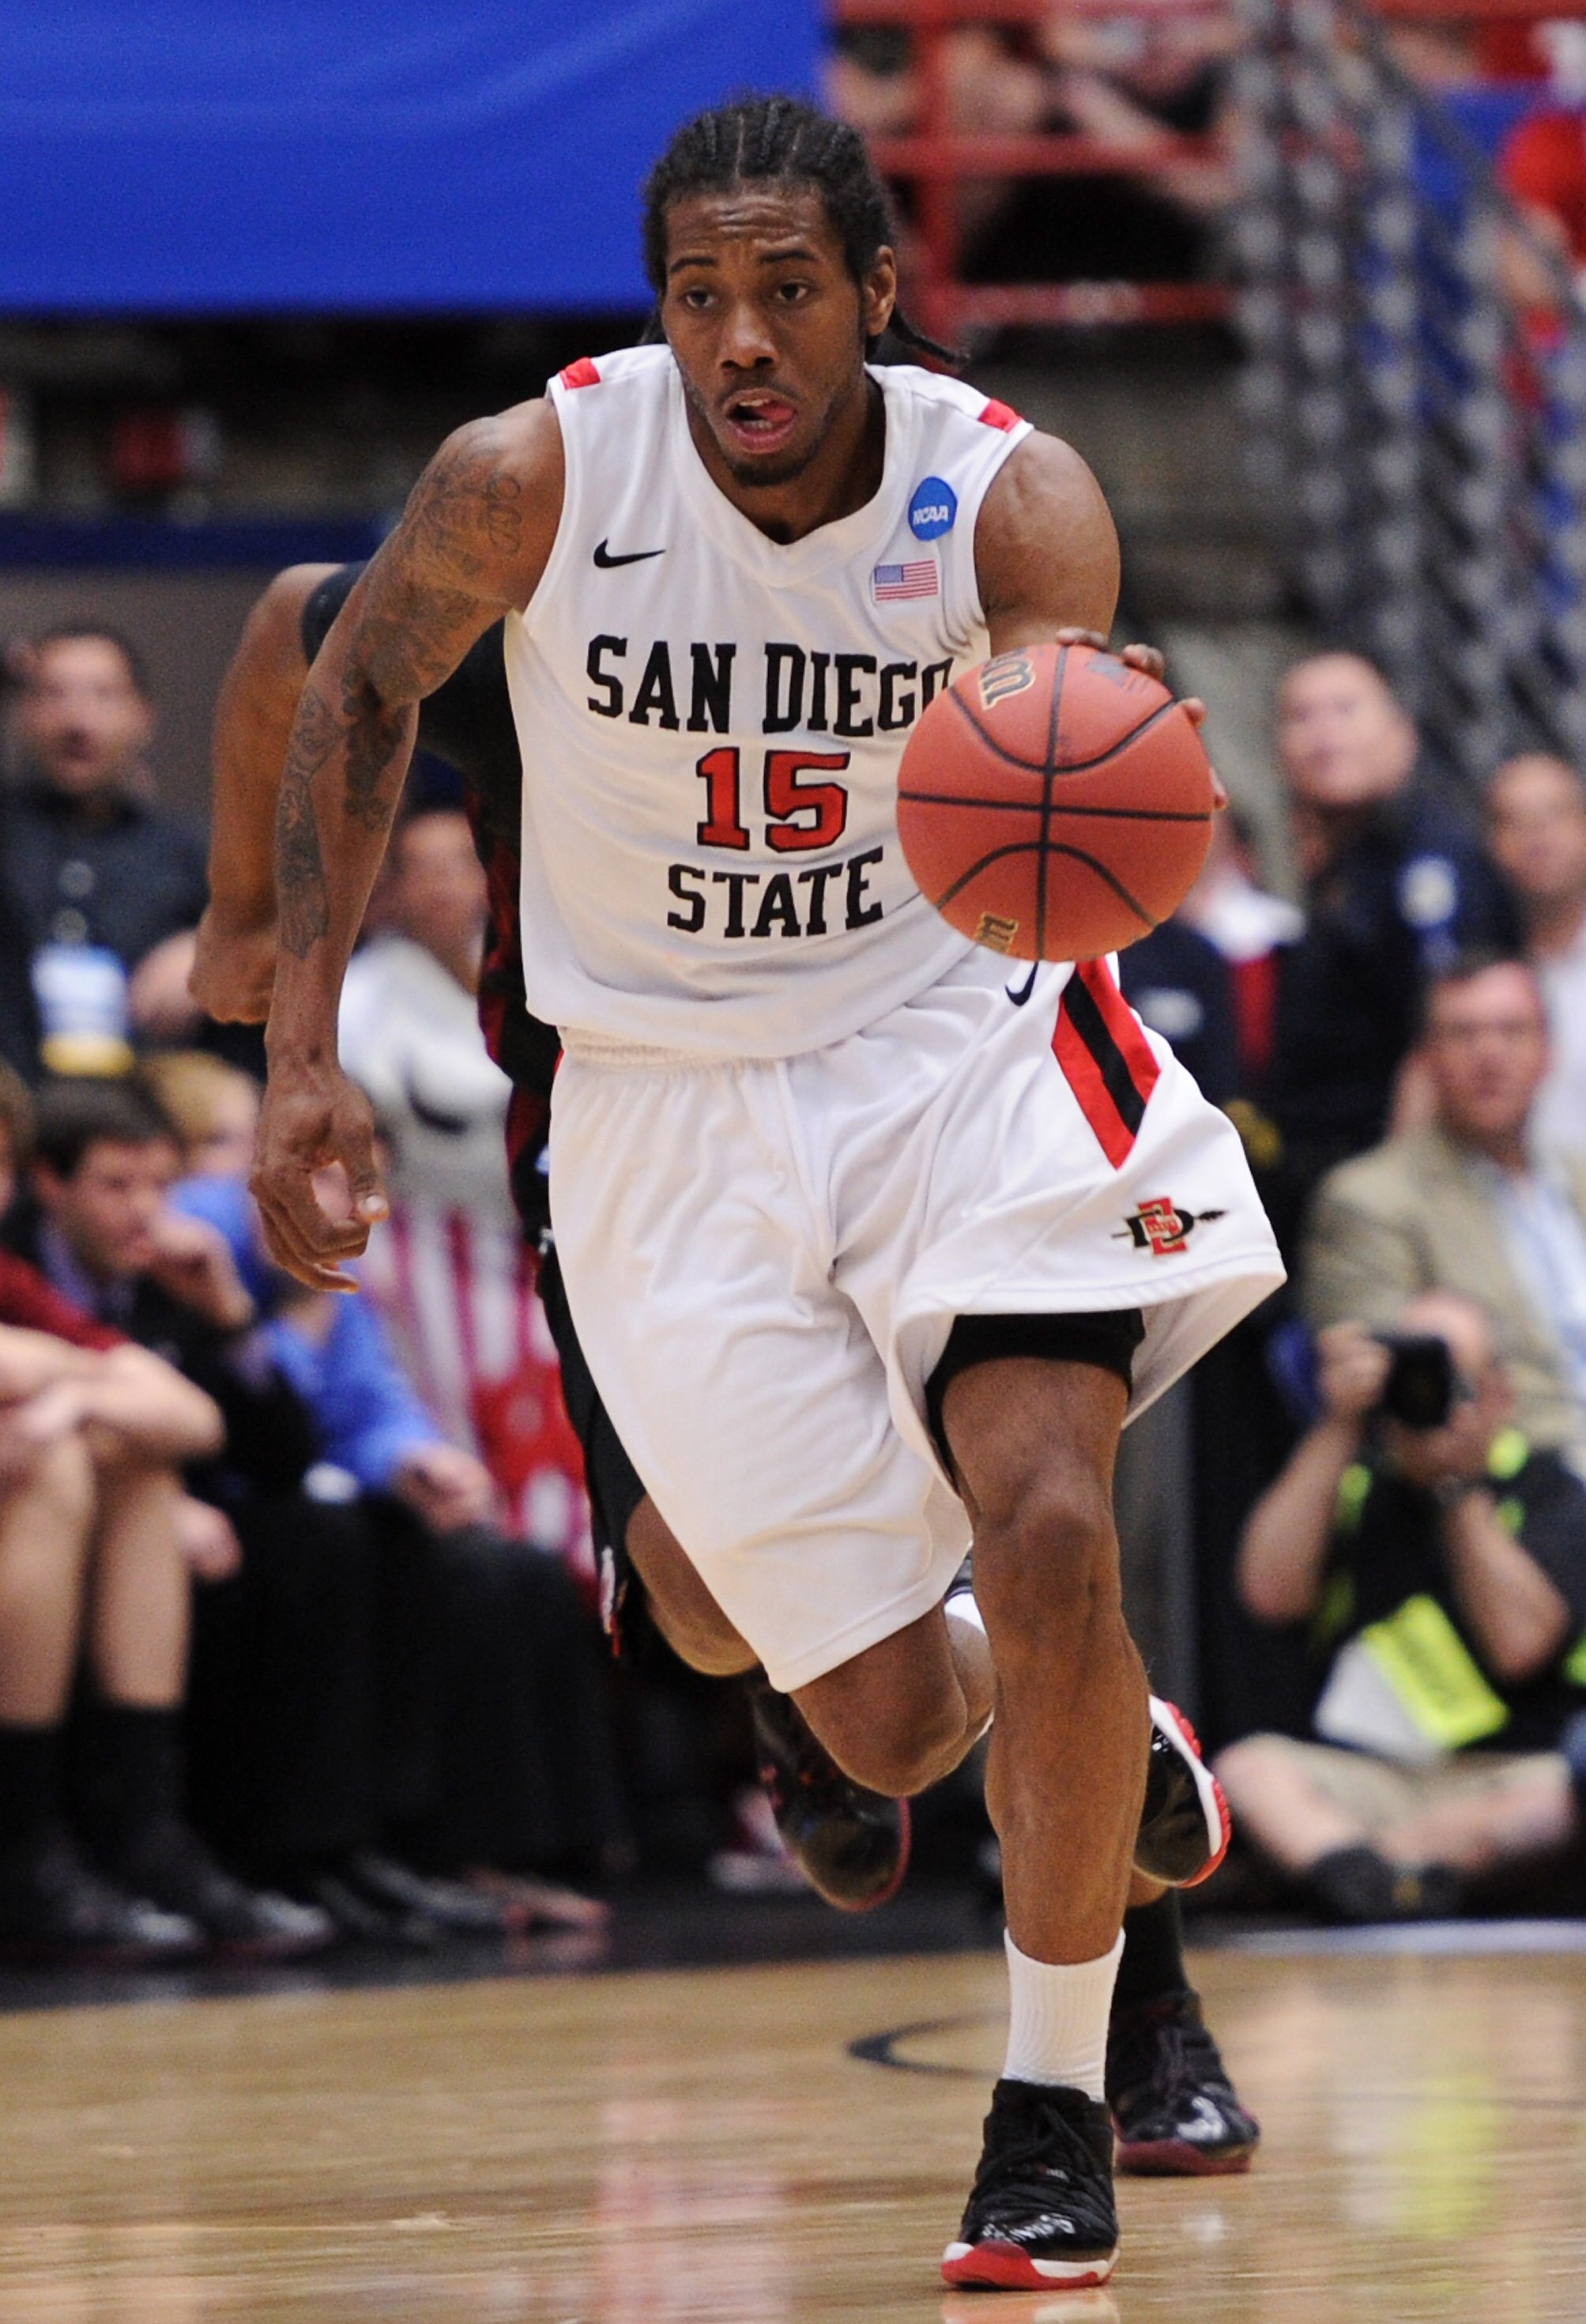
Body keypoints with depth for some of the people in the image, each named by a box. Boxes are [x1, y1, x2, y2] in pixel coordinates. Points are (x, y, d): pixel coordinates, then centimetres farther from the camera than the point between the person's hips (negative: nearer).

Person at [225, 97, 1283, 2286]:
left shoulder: (1014, 501, -15)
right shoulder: (534, 478, -14)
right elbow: (358, 693, 4)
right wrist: (304, 1058, 1)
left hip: (955, 1035, 0)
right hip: (674, 1103, 1)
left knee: (1050, 1538, -24)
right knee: (888, 1721, -4)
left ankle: (1054, 2108, -6)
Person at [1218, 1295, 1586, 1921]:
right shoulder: (1358, 1484, 13)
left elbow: (1518, 1645, -11)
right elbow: (1272, 1593, -6)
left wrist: (1461, 1487, -10)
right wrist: (1336, 1430, -6)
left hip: (1502, 1783, -2)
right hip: (1359, 1781, 2)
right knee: (1247, 1767, -26)